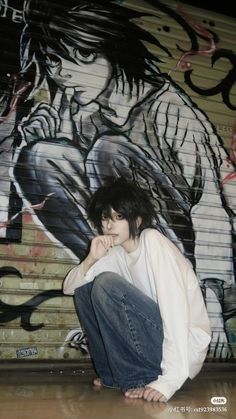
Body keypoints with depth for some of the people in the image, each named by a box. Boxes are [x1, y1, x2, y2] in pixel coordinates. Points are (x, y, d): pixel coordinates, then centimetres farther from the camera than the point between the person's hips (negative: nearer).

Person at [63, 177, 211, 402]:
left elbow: (175, 309, -26)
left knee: (107, 284, -22)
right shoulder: (116, 253, 4)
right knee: (85, 289, 4)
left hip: (184, 345, -7)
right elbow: (69, 287, 4)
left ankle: (141, 379, -11)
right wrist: (92, 258, -16)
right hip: (151, 341, 7)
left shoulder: (153, 241, -17)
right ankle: (115, 374, 6)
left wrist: (169, 380, -30)